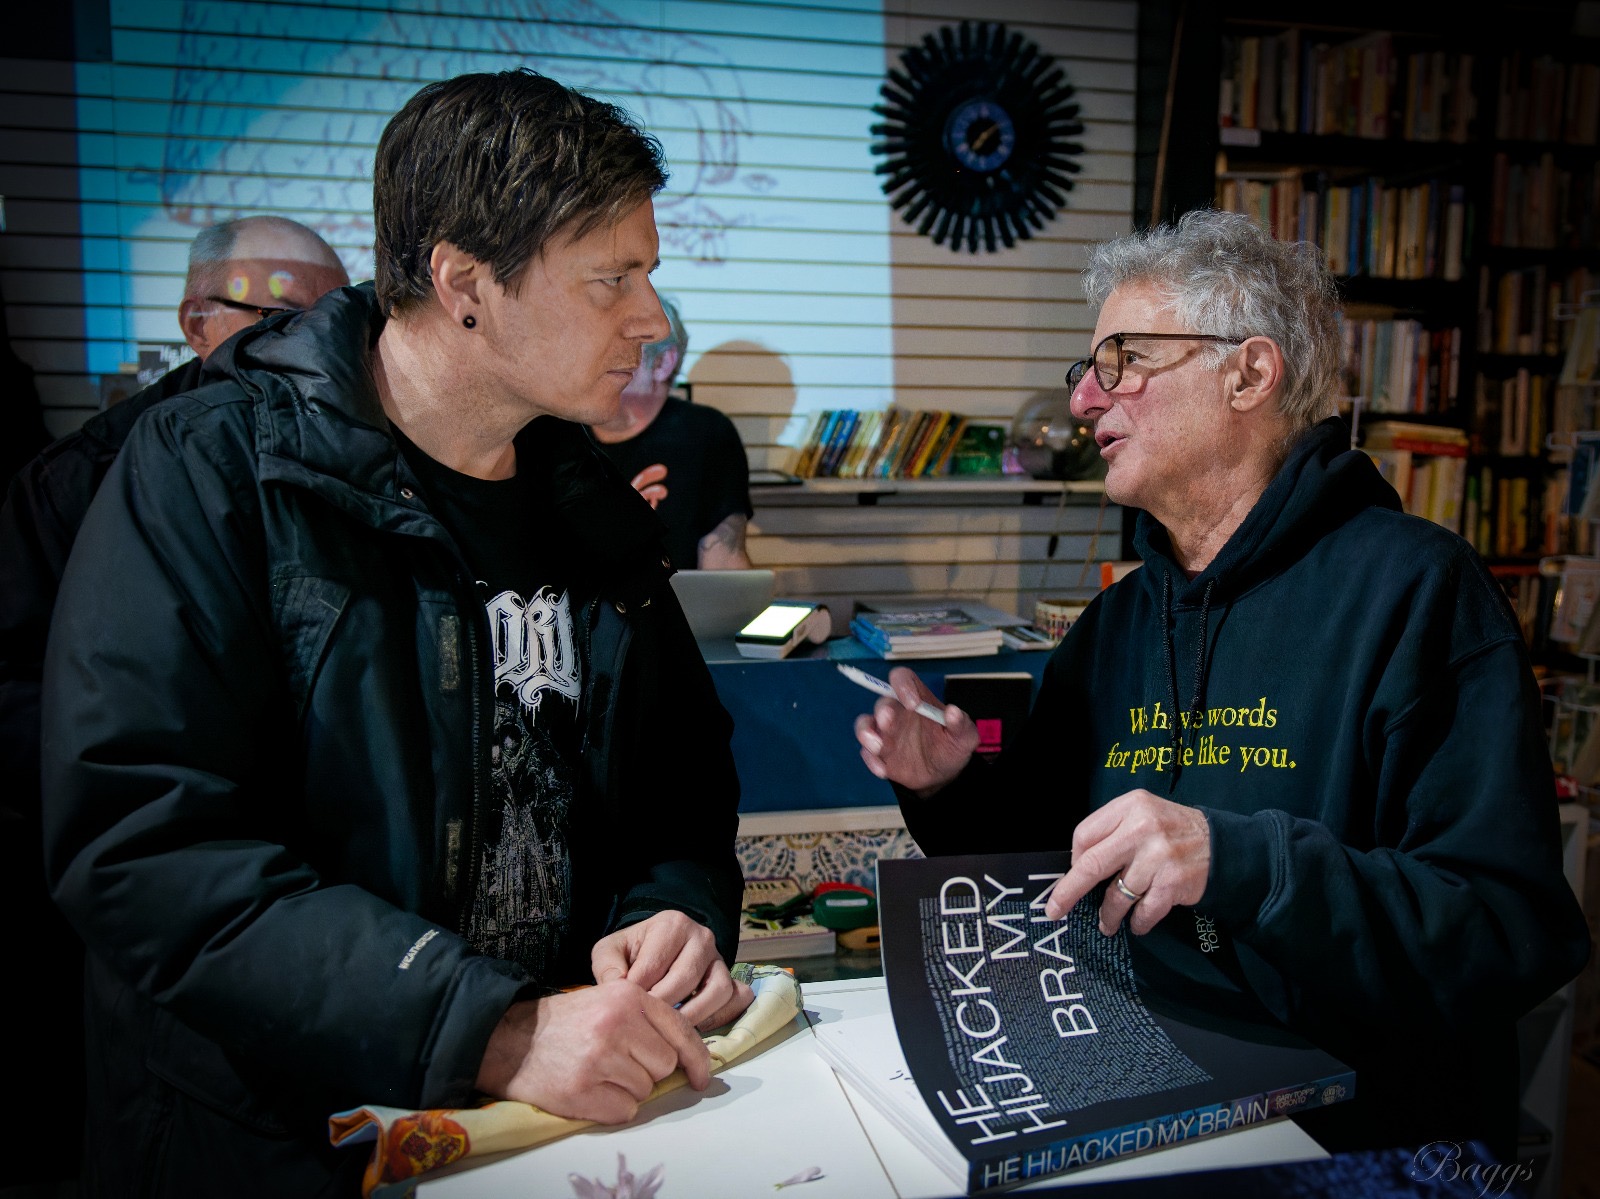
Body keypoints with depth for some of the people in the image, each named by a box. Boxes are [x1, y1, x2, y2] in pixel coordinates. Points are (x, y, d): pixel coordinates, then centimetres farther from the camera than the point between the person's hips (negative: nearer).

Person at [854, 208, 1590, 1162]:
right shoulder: (1115, 626, 11)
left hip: (1365, 1139, -5)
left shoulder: (1414, 589, -10)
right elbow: (1050, 865, 19)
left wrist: (1240, 862, -28)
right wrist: (953, 790, 0)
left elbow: (1519, 932, -16)